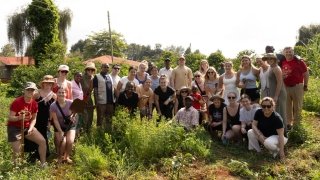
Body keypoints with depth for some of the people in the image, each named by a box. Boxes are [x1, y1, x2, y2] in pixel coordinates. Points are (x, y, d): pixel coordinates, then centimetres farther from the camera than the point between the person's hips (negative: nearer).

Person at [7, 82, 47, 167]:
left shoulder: (34, 103, -3)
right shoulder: (17, 102, -19)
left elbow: (34, 118, 3)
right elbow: (10, 117, -17)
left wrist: (30, 128, -13)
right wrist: (19, 117, -37)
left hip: (27, 127, 5)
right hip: (14, 127, -5)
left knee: (42, 141, -4)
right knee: (17, 151, -12)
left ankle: (43, 163, 9)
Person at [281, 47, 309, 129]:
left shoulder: (299, 61, -8)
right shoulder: (282, 63, 2)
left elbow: (306, 74, -3)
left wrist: (305, 85, -1)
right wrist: (282, 76, -3)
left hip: (297, 86, -3)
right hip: (286, 87, 3)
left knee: (297, 106, 5)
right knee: (287, 106, 11)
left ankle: (297, 123, 16)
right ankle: (289, 123, 23)